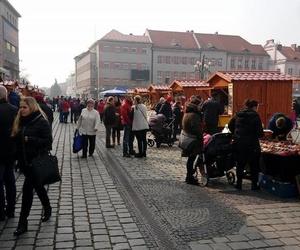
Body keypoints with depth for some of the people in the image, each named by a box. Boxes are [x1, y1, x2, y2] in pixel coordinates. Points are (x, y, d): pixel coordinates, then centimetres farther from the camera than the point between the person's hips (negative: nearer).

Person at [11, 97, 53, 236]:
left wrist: (30, 139, -22)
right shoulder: (20, 121, 7)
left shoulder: (41, 122, -12)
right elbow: (16, 139, 12)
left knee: (27, 188, -7)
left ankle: (23, 222, 3)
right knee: (37, 186, 19)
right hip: (24, 161, 7)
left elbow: (48, 141, -14)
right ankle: (47, 209, 38)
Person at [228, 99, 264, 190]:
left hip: (238, 143, 4)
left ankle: (239, 183, 17)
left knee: (240, 163, 14)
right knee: (254, 165, 10)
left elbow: (230, 125, 7)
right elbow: (260, 132, -13)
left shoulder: (238, 114, 5)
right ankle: (254, 184, 15)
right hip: (251, 144, -4)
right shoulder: (255, 116, -10)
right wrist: (260, 135, 8)